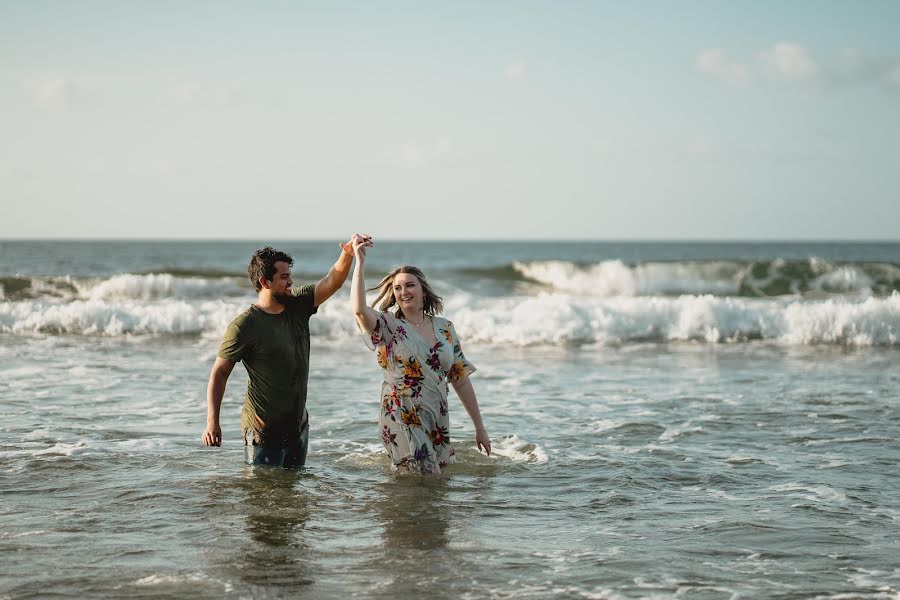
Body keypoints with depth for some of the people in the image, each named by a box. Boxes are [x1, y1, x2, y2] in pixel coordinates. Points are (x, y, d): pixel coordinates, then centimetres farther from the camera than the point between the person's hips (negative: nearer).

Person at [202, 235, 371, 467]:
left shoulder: (297, 306, 3)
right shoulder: (244, 325, -15)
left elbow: (331, 282, -4)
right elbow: (219, 373, -13)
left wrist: (348, 254, -24)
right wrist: (212, 422, -19)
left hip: (298, 425, 7)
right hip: (264, 430, -7)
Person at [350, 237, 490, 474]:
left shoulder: (445, 328, 9)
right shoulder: (388, 326, -3)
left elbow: (461, 380, 12)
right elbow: (359, 310, -27)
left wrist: (479, 427, 11)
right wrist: (360, 261, -25)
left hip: (438, 423, 5)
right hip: (402, 421, -5)